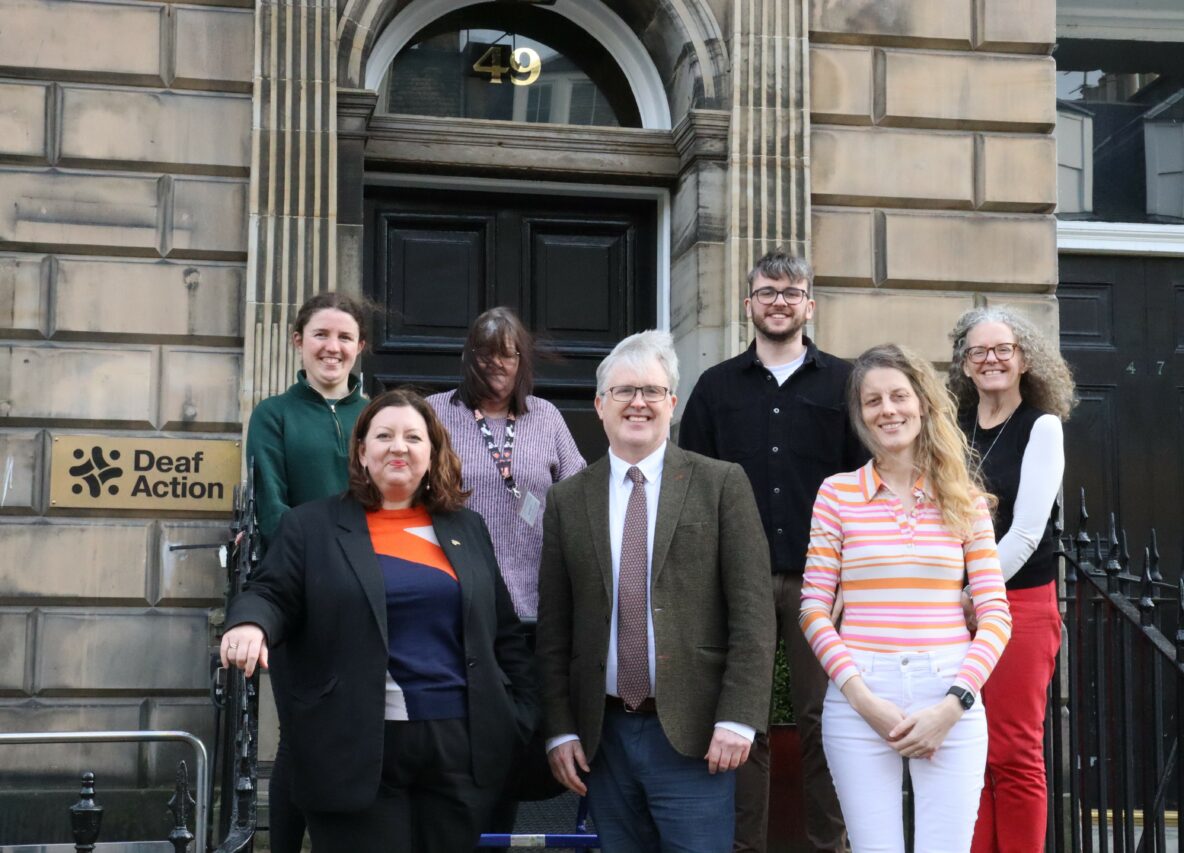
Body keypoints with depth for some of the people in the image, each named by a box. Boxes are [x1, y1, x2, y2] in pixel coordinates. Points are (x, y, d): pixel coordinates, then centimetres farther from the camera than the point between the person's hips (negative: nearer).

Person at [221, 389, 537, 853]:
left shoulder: (466, 527, 14)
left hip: (460, 745, 3)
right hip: (359, 750, -3)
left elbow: (503, 630, 16)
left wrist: (521, 717, 10)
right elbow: (271, 595, -2)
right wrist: (250, 623, -25)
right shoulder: (312, 526, 5)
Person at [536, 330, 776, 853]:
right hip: (602, 736, 3)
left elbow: (752, 609, -4)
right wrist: (560, 730, 2)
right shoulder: (568, 500, 9)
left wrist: (737, 718, -10)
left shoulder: (721, 484, 1)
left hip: (693, 734, -3)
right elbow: (554, 627, 8)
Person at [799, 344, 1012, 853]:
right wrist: (862, 697, -9)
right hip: (858, 701, -1)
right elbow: (814, 608, 2)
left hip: (950, 702, 1)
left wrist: (954, 703, -8)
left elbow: (995, 613, 4)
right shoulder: (837, 493, 4)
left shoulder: (965, 500, 7)